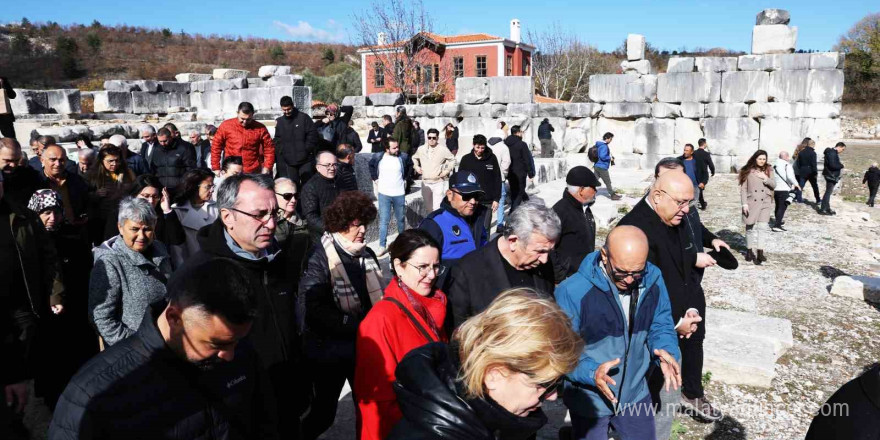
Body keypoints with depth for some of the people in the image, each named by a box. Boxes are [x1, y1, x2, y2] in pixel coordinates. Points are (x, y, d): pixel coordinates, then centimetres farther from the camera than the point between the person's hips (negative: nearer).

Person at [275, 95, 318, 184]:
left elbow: (313, 134, -4)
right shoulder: (279, 122, 9)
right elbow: (277, 141, 10)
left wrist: (307, 149, -11)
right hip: (289, 161, 3)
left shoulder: (303, 118, -2)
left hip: (305, 160, -3)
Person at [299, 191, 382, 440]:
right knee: (324, 412, 13)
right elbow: (311, 311, -26)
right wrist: (358, 325, -23)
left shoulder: (366, 255, 4)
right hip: (329, 351, -5)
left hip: (364, 347, 5)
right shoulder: (319, 258, -17)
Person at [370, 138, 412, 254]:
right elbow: (371, 165, 16)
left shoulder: (403, 157, -6)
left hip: (399, 194, 1)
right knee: (383, 220, -1)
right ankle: (382, 246, 3)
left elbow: (410, 166, 16)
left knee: (401, 219, 13)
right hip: (384, 194, -1)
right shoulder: (378, 157, -6)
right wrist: (375, 178, 8)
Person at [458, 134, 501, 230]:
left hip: (487, 202, 0)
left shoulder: (492, 159, 0)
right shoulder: (466, 159, 1)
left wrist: (496, 199, -2)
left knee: (485, 228, 4)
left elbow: (497, 180, 2)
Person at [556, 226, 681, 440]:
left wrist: (666, 350, -19)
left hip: (636, 394, 5)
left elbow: (660, 324, 2)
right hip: (589, 400, -4)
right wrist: (591, 372, -37)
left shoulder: (653, 280, -12)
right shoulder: (572, 292, -28)